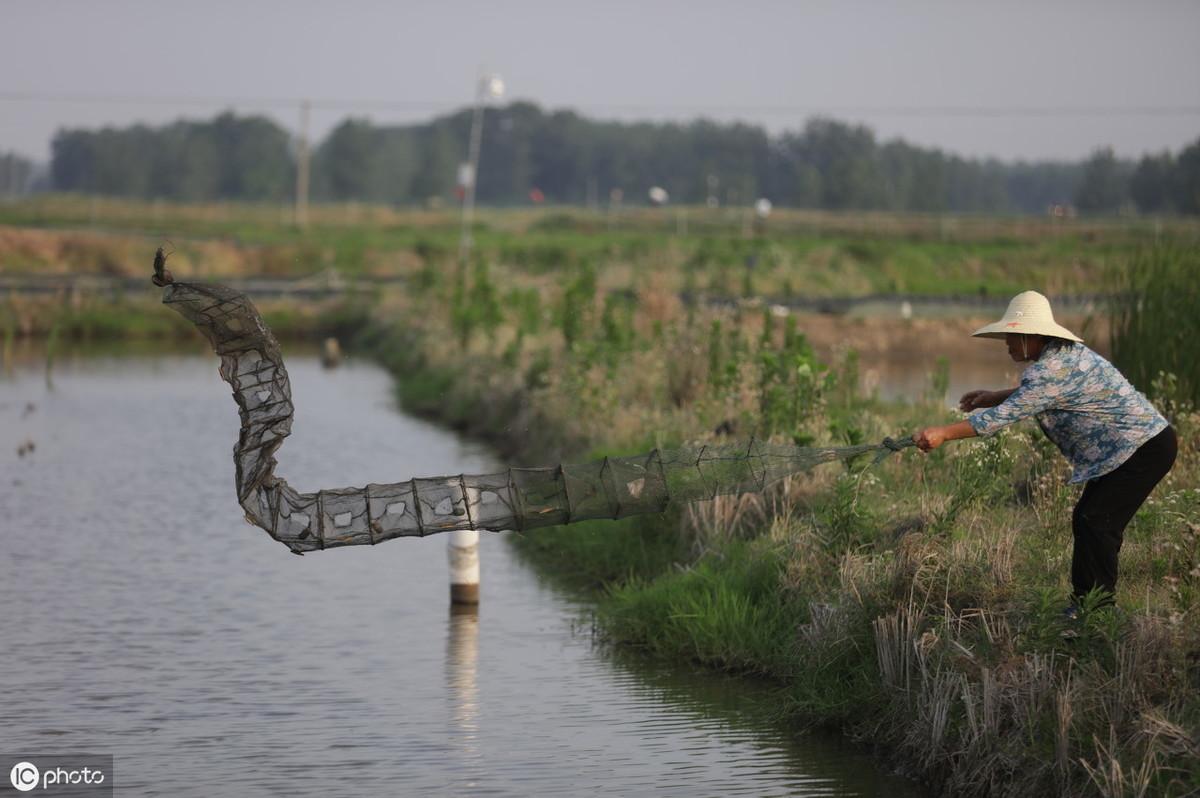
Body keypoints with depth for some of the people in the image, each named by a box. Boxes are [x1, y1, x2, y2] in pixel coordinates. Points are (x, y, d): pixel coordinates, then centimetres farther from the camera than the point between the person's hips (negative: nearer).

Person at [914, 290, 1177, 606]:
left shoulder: (1054, 369, -25)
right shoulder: (1064, 353, 6)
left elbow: (1006, 415, -27)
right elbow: (1033, 395, 25)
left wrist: (943, 433, -25)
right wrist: (993, 396, 11)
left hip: (1145, 449, -11)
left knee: (1096, 523, -13)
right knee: (1086, 521, 11)